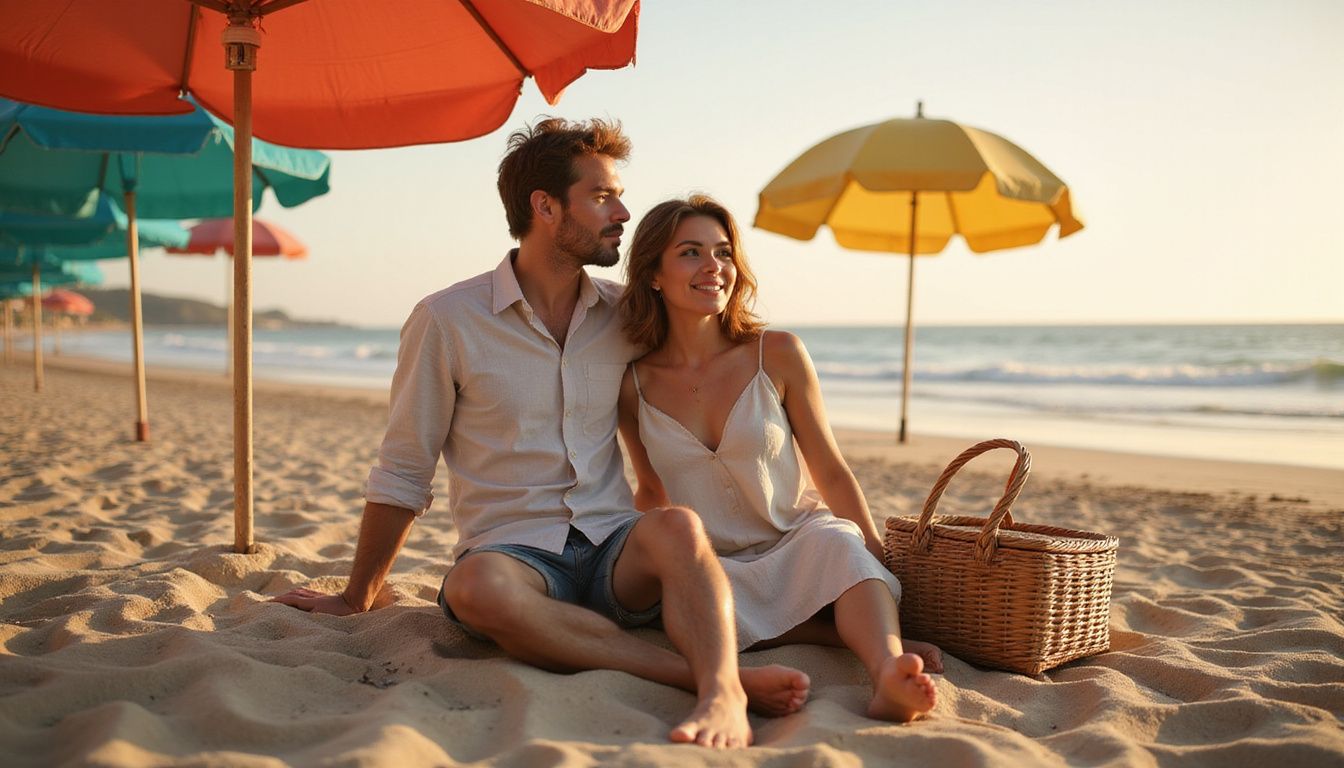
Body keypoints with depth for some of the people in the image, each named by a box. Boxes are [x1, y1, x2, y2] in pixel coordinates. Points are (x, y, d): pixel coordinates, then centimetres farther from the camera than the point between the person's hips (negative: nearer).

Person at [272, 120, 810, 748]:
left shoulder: (626, 316, 8)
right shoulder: (446, 320, -1)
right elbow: (402, 474, 6)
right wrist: (356, 599, 10)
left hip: (615, 552, 2)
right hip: (515, 550, -2)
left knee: (675, 526, -32)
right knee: (476, 587, -37)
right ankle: (709, 672, -35)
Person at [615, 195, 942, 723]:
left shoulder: (778, 354, -7)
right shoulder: (634, 385, -3)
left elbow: (831, 473, -3)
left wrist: (879, 567, -8)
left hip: (798, 545, -1)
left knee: (841, 543, -34)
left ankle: (888, 673, -59)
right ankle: (876, 639, -25)